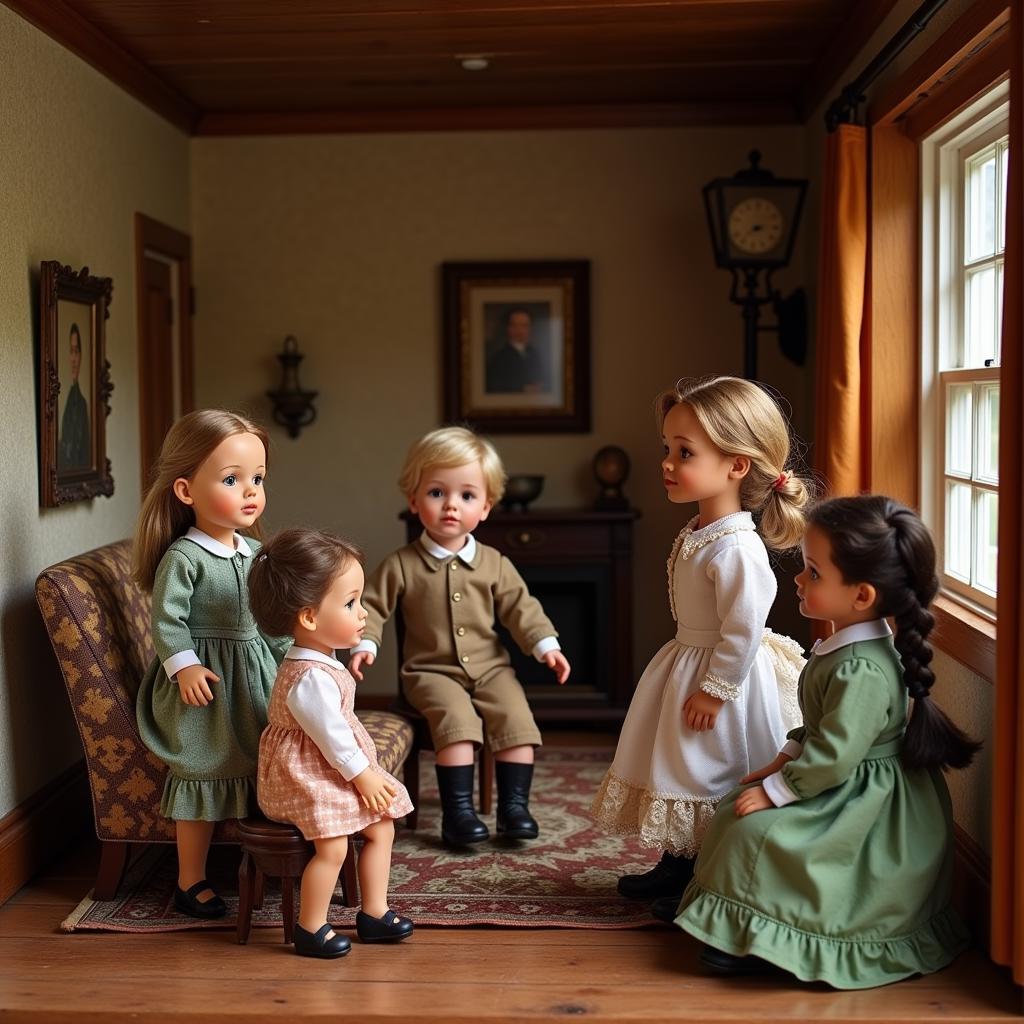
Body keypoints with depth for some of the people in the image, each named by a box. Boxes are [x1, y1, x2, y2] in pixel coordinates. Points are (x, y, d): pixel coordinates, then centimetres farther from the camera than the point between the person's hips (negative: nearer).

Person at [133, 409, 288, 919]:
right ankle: (191, 882, 14)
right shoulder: (183, 557, -16)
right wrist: (184, 665, -26)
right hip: (206, 680, -7)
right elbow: (167, 619, -17)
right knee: (203, 773, 0)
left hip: (258, 675, 7)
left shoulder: (254, 551, 7)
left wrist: (291, 656, 14)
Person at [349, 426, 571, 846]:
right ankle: (457, 810, -20)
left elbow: (520, 607, 6)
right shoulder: (402, 565, -3)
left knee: (517, 718, -18)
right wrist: (364, 644, -16)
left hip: (490, 667, 3)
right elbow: (372, 605, -1)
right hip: (432, 671, -3)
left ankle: (514, 805, -5)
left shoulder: (494, 564, 4)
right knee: (458, 719, -28)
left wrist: (546, 645, -5)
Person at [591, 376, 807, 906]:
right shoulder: (698, 533, 2)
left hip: (721, 676, -10)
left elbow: (745, 630, -27)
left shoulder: (736, 549, -28)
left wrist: (715, 689, -19)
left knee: (715, 780, 4)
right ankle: (676, 864, 35)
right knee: (678, 771, 19)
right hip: (686, 663, 10)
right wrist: (696, 677, 17)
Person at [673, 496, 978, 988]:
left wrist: (775, 791, -22)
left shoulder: (862, 671, -30)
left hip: (868, 808, -11)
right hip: (849, 789, 11)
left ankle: (761, 939, -1)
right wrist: (785, 759, 9)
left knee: (759, 831, -20)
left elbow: (833, 755, -30)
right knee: (734, 811, 11)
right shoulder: (842, 647, 2)